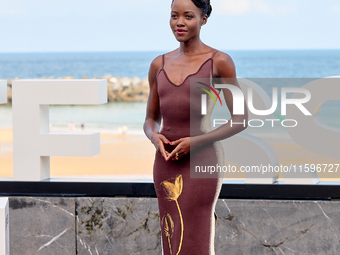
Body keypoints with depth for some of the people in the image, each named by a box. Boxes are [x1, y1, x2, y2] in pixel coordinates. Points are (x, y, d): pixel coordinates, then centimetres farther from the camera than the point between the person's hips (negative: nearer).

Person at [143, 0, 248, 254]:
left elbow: (241, 119, -4)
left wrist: (197, 142, -14)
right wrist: (154, 137, -7)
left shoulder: (220, 62, -3)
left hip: (202, 161, -5)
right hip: (167, 163, 5)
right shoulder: (159, 65, 11)